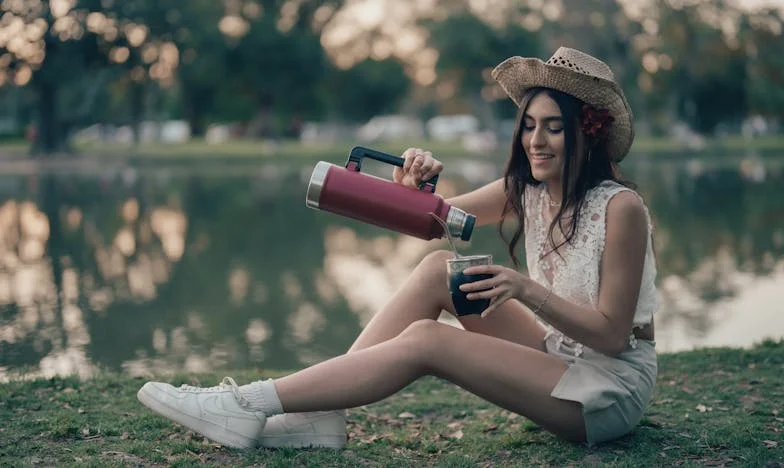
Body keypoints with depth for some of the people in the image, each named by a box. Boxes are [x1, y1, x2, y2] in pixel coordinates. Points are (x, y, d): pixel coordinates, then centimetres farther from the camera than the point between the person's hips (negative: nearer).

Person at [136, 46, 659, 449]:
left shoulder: (621, 208, -19)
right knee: (437, 267, -9)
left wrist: (527, 291, -30)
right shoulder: (527, 191, 2)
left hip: (616, 387, -7)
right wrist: (416, 180, -17)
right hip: (563, 358, 7)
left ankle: (249, 405, -20)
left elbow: (612, 334, -19)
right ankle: (321, 414, -13)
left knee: (425, 339, -23)